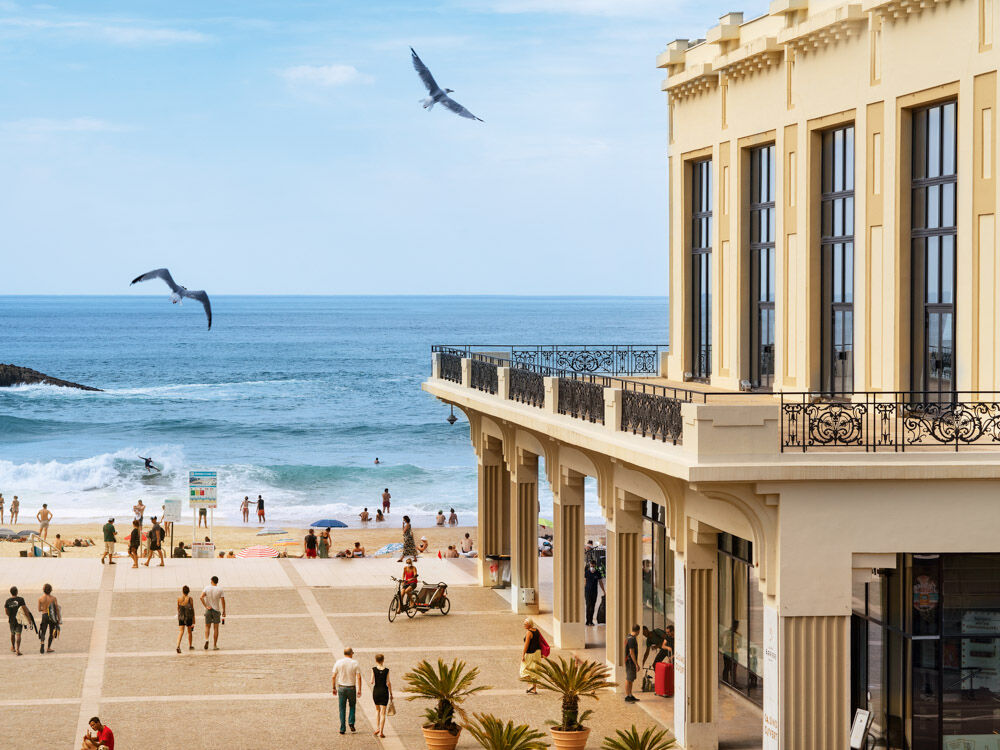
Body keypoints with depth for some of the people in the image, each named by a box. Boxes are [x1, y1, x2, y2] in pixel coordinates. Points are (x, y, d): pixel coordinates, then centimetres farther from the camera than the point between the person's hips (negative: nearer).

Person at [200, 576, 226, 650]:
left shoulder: (207, 588, -3)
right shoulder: (220, 589, -4)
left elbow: (201, 597, -16)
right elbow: (223, 601, -6)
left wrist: (206, 606, -12)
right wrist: (224, 611, 2)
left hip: (208, 610, 0)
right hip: (216, 610, 0)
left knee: (207, 626, 14)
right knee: (216, 628, 7)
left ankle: (206, 639, -12)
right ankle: (214, 646, 7)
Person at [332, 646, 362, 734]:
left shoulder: (338, 663, -2)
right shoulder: (354, 663, -5)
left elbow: (334, 676, -1)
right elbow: (358, 677, -10)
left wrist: (334, 688, 8)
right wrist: (359, 690, -6)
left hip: (341, 688, 1)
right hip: (352, 688, -1)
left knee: (342, 708, 7)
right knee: (352, 706, 21)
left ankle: (342, 729, 5)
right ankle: (351, 722, 4)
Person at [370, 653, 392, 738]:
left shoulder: (374, 669, -7)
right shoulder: (386, 670, -7)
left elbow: (372, 682, -8)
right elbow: (388, 683, -7)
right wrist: (391, 693, 2)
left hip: (376, 691, 1)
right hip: (384, 691, -1)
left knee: (377, 710, 23)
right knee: (383, 713, 3)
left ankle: (377, 728, 13)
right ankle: (381, 732, 0)